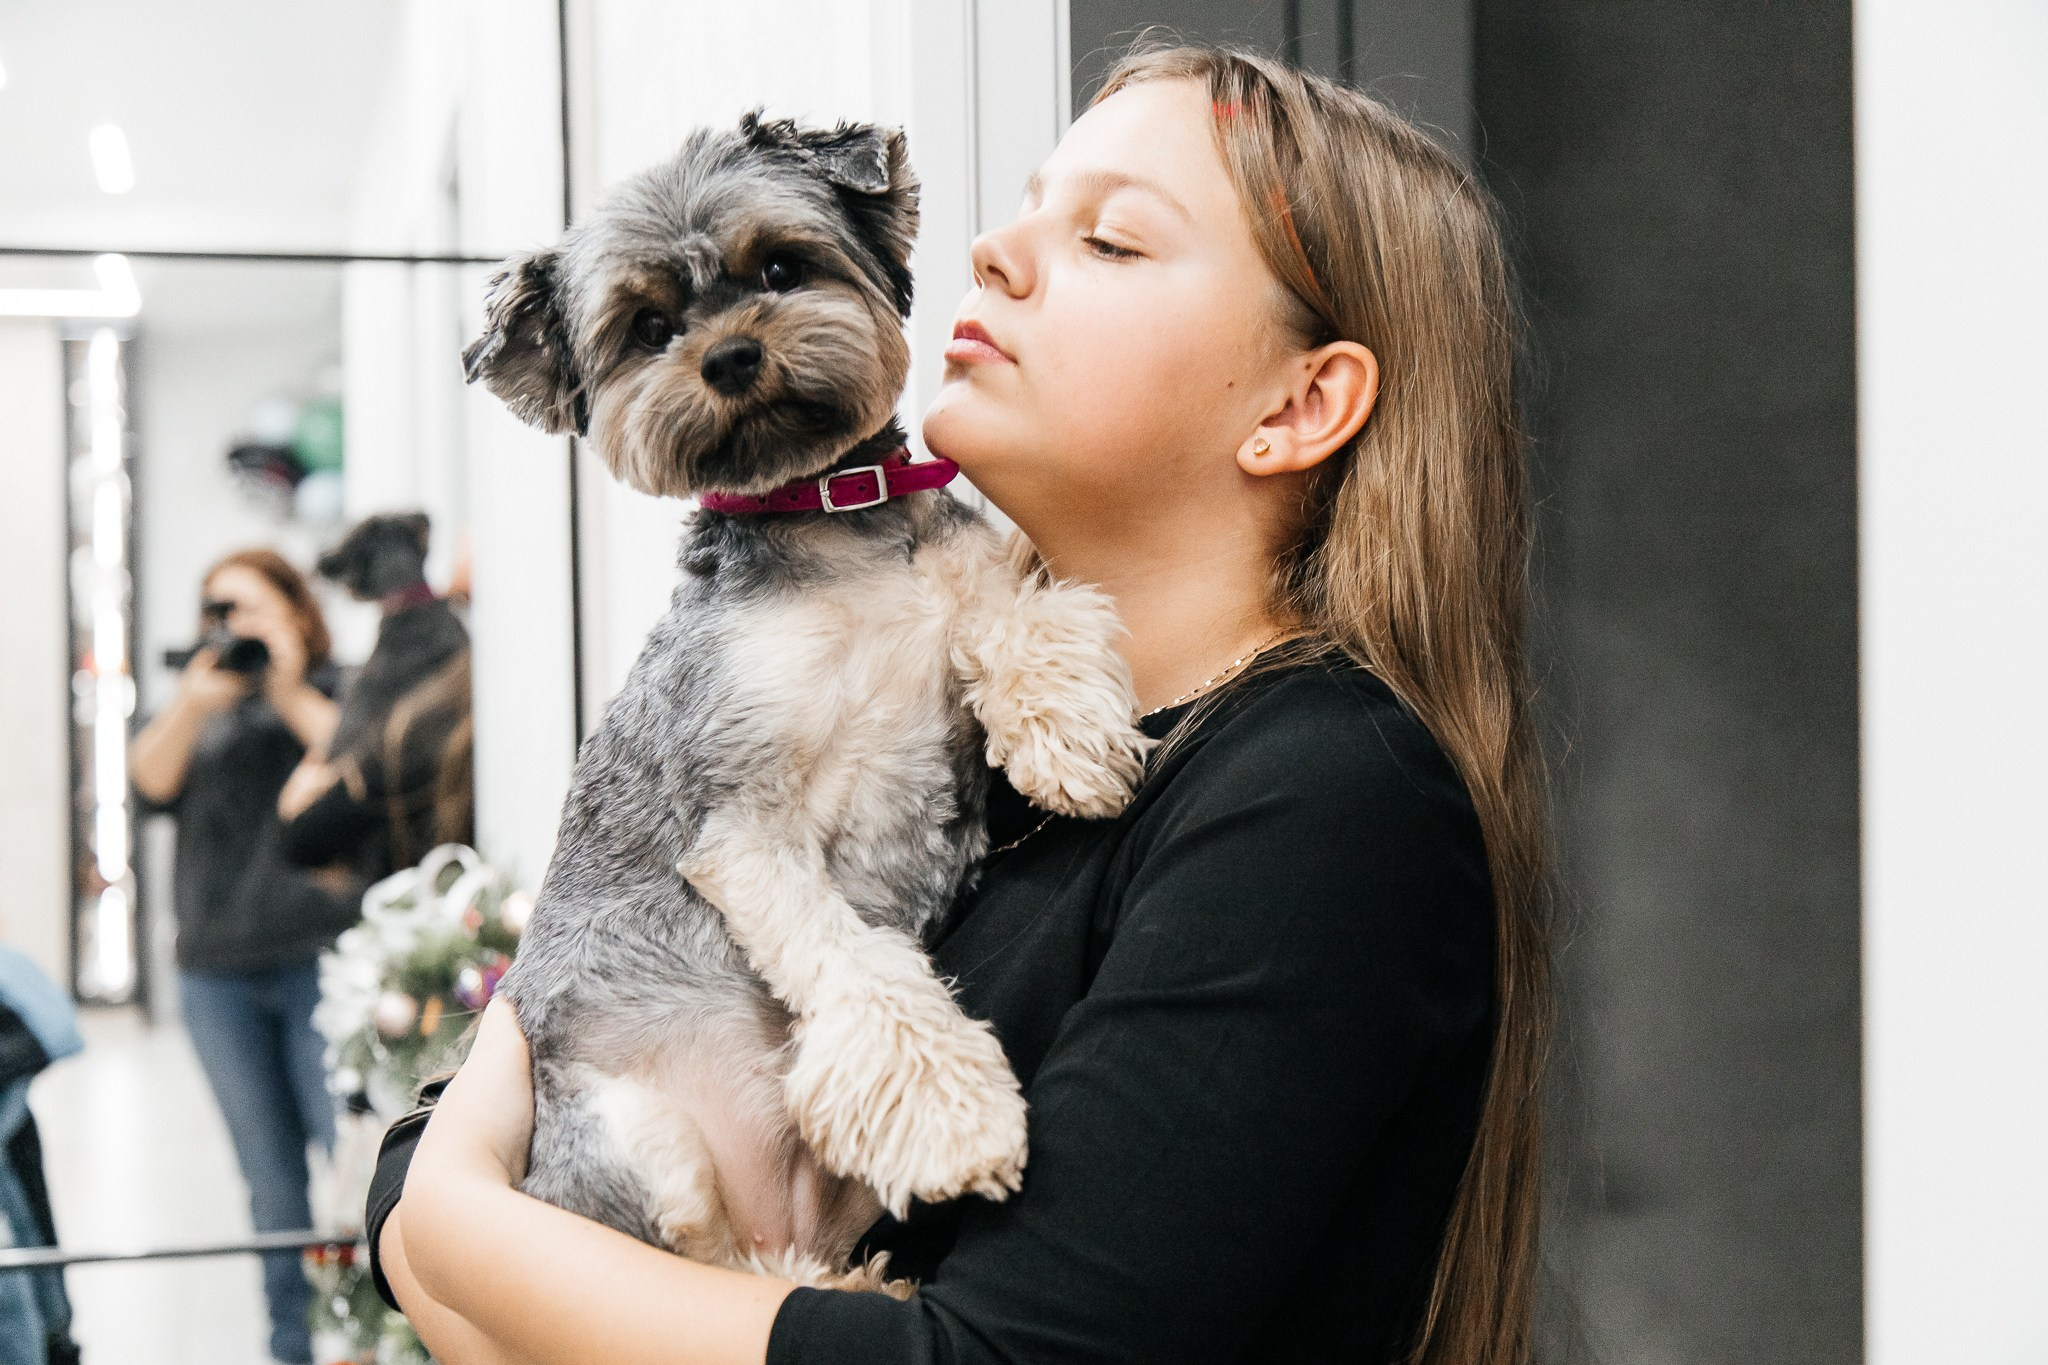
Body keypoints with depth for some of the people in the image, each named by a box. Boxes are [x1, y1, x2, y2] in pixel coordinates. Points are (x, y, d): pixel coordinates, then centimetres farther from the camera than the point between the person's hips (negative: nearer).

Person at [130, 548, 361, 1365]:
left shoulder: (333, 692, 7)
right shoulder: (201, 711, 18)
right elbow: (149, 785, 1)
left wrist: (290, 694, -9)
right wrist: (189, 709, -14)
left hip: (323, 961, -4)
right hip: (218, 971, 4)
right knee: (270, 1180, 9)